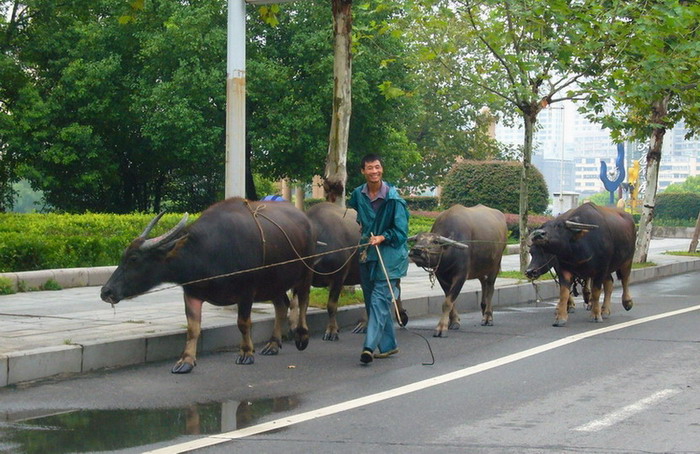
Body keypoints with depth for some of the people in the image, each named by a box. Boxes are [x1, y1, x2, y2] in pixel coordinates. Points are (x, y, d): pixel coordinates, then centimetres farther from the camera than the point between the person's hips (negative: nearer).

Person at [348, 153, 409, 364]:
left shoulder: (393, 198, -10)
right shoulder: (358, 195, 5)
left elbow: (400, 231, -10)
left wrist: (382, 238, -23)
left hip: (389, 254, -6)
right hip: (367, 255, 6)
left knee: (379, 301, -14)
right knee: (372, 302, 11)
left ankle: (370, 346, -20)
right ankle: (388, 345, 22)